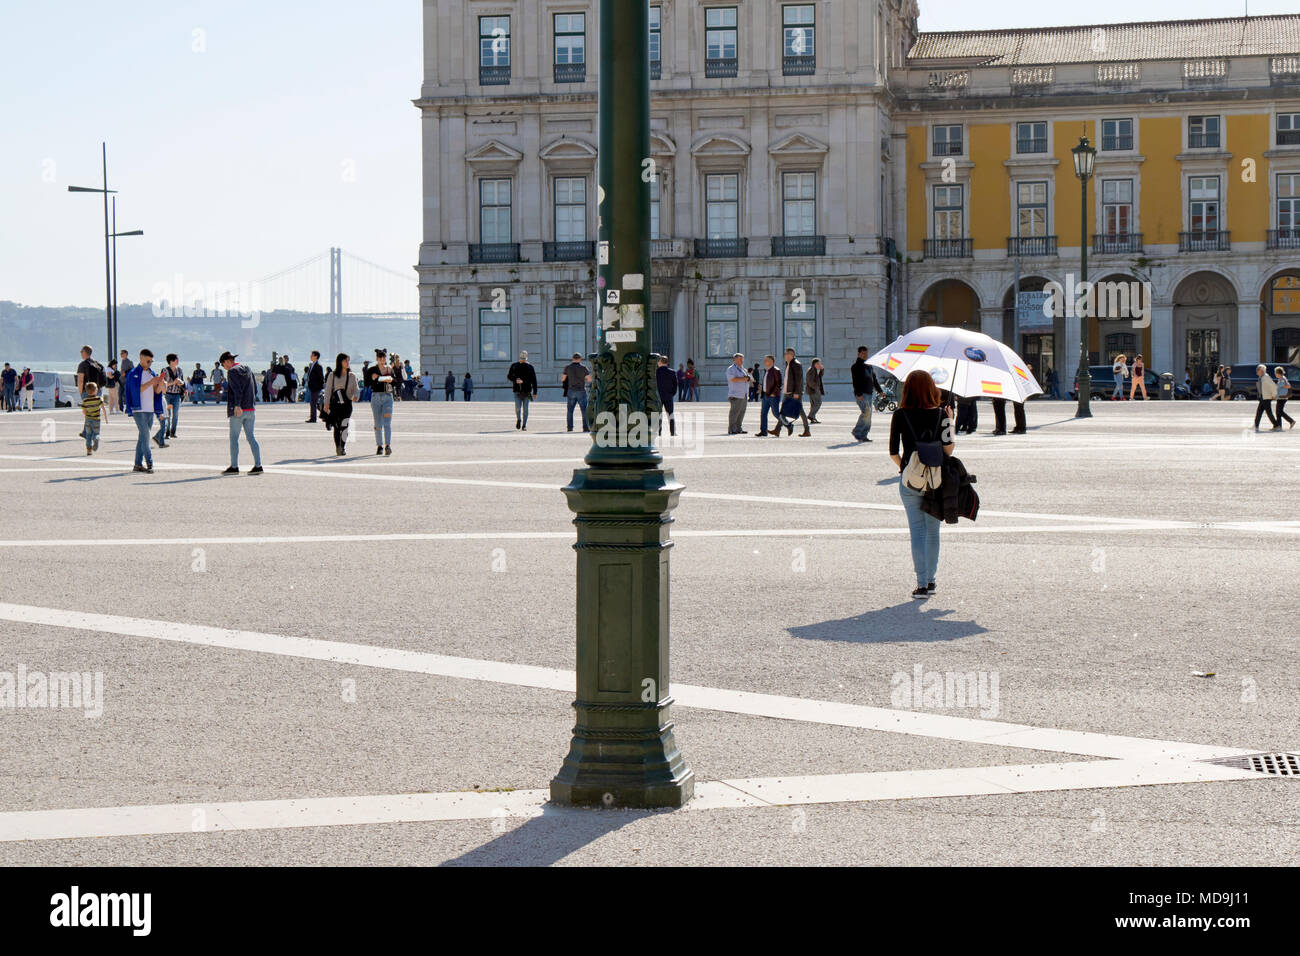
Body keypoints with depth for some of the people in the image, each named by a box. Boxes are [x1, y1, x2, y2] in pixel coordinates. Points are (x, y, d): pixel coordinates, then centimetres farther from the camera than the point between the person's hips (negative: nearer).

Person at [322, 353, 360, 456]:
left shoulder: (352, 376, 9)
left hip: (347, 404, 0)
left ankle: (343, 448, -3)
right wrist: (326, 404, -4)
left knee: (344, 426, -13)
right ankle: (338, 448, 13)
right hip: (335, 404, 0)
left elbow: (356, 388, 5)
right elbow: (328, 389, 4)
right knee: (336, 427, 1)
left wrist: (356, 396, -19)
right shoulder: (332, 375, 6)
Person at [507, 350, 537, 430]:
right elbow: (509, 376, 8)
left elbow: (534, 380, 6)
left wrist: (535, 392, 2)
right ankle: (519, 419, 20)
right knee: (518, 407, -9)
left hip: (527, 391, 0)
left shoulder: (529, 367, 6)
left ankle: (524, 425, 8)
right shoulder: (514, 366, 8)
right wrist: (515, 380, -13)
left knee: (525, 409, 0)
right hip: (517, 391, 0)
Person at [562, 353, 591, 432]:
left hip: (571, 391, 2)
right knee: (584, 410, 2)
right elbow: (590, 379, -2)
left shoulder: (567, 367, 0)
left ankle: (570, 427, 3)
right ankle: (585, 427, -4)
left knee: (570, 410, 9)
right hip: (581, 391, -2)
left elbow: (562, 379, 4)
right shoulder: (583, 367, -4)